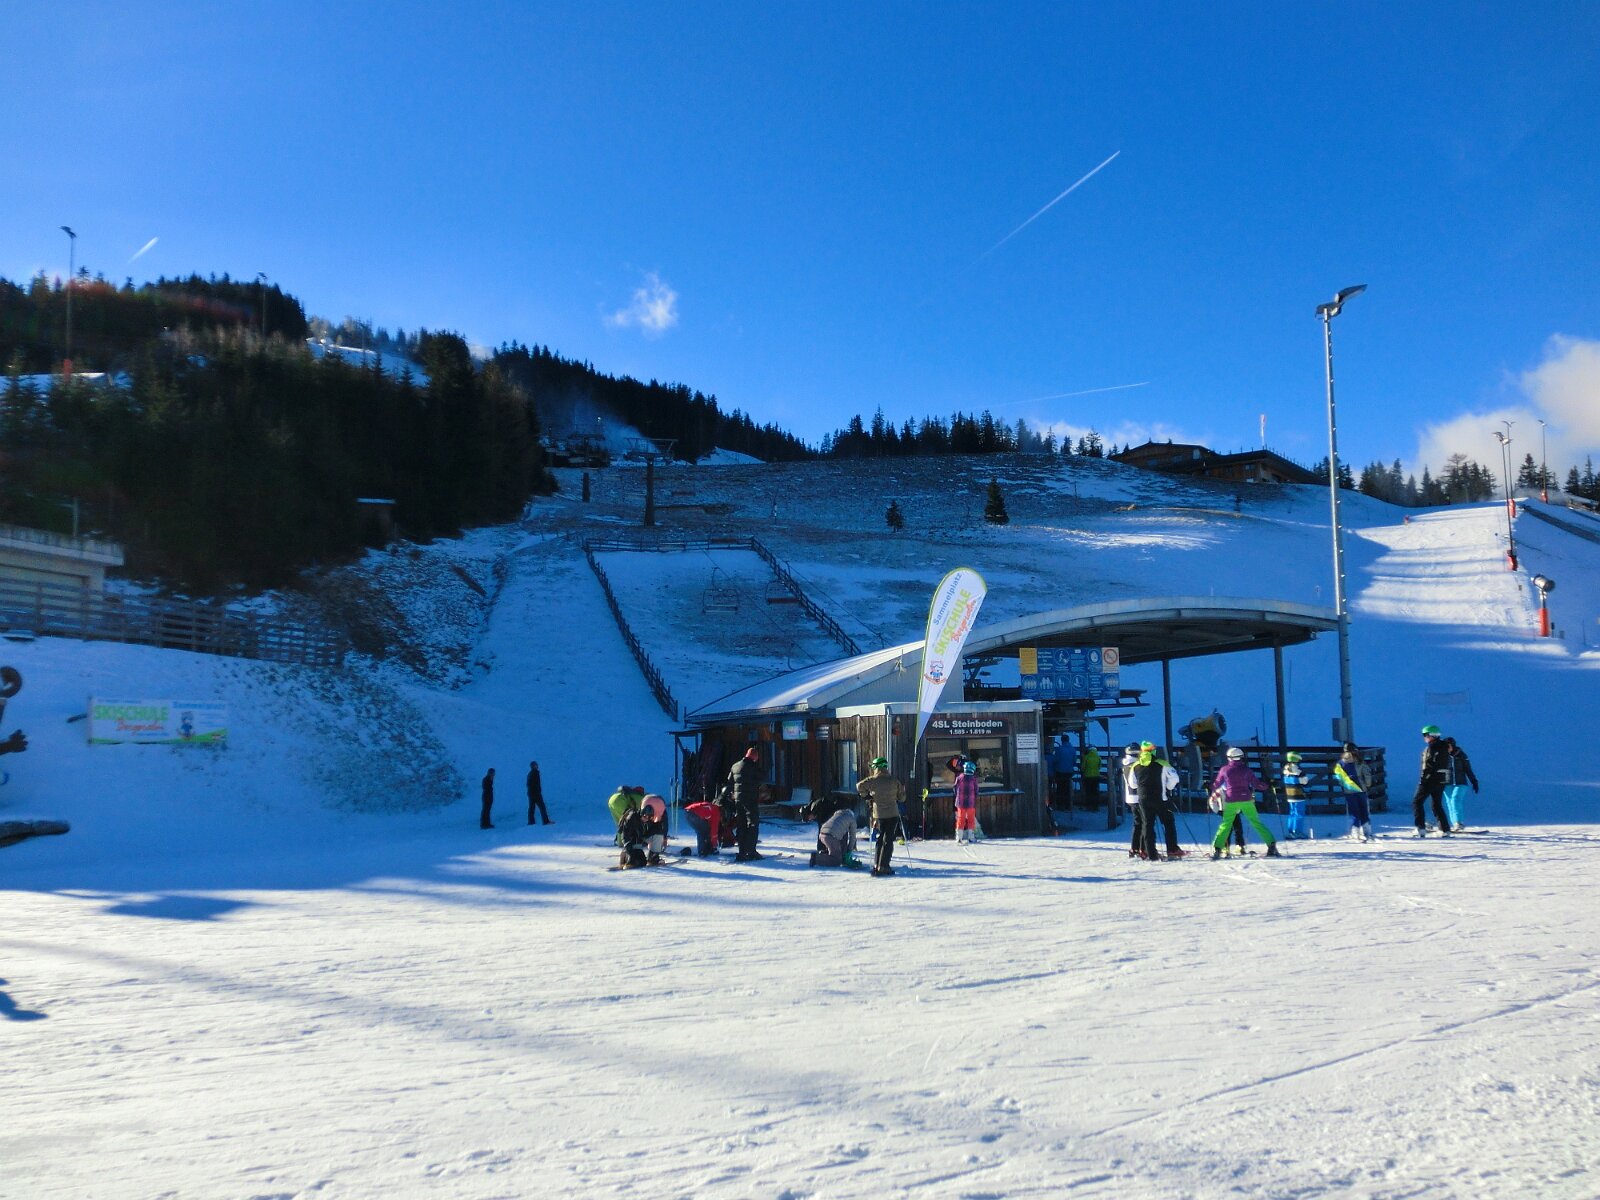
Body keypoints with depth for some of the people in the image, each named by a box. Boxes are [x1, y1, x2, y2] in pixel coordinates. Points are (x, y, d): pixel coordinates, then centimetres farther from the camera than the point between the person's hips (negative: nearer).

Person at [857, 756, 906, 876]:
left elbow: (859, 786, -16)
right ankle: (883, 866, -6)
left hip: (878, 815, 1)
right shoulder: (894, 781, -1)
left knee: (880, 839, 16)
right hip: (892, 814, -1)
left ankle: (876, 865, 13)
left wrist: (866, 796, 0)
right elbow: (901, 798, 5)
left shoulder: (872, 780, -4)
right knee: (888, 841, 1)